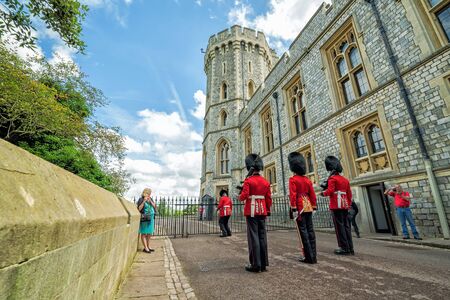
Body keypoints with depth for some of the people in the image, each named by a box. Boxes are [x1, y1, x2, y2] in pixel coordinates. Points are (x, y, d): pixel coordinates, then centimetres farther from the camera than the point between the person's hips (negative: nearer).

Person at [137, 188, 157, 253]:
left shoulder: (151, 199, 11)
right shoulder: (141, 199, -7)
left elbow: (154, 206, 6)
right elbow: (139, 209, -15)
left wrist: (150, 201, -6)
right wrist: (144, 201, -21)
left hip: (151, 218, 6)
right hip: (144, 218, -6)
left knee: (150, 233, 11)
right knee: (144, 233, 0)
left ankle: (148, 246, 23)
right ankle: (145, 248, 7)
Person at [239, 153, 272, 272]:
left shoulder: (248, 180, -9)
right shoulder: (266, 182, 7)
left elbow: (244, 196, -16)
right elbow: (268, 198, 9)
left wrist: (239, 197, 6)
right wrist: (268, 210, 19)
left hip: (251, 211, -5)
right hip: (262, 211, 5)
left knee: (253, 236, 0)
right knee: (262, 236, 10)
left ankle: (256, 264, 5)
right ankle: (264, 263, 18)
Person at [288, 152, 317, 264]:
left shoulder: (293, 179, -9)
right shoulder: (307, 179, 10)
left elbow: (293, 195, -15)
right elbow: (312, 194, 10)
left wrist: (294, 209, -15)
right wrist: (314, 207, 15)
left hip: (299, 207, -6)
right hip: (308, 206, 6)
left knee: (303, 231, 0)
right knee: (310, 230, 11)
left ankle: (309, 257, 6)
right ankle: (313, 255, 18)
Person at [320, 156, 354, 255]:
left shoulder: (332, 178, -8)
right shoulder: (345, 179, 16)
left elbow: (330, 191, -18)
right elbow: (349, 194, 17)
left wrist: (323, 193, 1)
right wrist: (348, 204, 22)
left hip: (336, 206, -8)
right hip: (344, 206, 8)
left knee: (339, 226, -3)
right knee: (346, 226, 10)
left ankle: (344, 248, 1)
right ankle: (350, 248, 14)